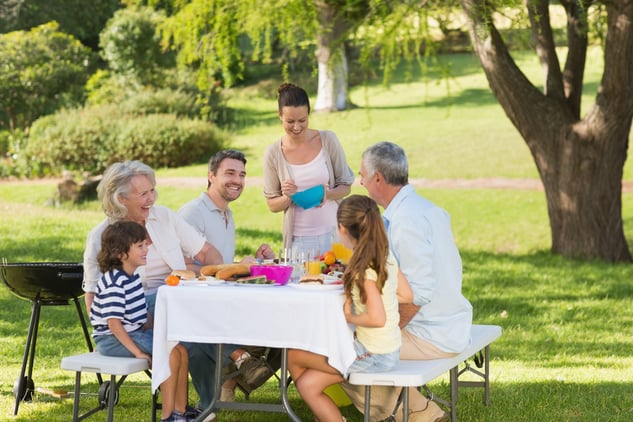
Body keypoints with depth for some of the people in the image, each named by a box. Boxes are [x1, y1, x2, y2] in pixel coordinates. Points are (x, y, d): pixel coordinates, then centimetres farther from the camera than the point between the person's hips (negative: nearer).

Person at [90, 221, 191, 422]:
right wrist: (137, 352, -26)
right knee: (170, 352, -21)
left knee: (181, 349, 0)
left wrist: (150, 328, 6)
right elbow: (114, 323, -26)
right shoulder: (114, 282, -21)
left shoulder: (134, 276, 8)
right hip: (112, 339, -9)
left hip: (135, 332, 9)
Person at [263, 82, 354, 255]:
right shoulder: (273, 154, -1)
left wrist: (328, 194, -16)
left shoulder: (328, 140, -2)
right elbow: (272, 205, 6)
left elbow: (346, 186, 4)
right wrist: (286, 198, -15)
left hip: (333, 233, 0)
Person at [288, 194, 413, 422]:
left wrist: (349, 317, -12)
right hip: (389, 351, 8)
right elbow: (406, 295, 12)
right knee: (308, 384, 10)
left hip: (373, 356, -8)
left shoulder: (364, 269, -22)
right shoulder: (386, 256, 3)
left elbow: (377, 318, -29)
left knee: (293, 355, 5)